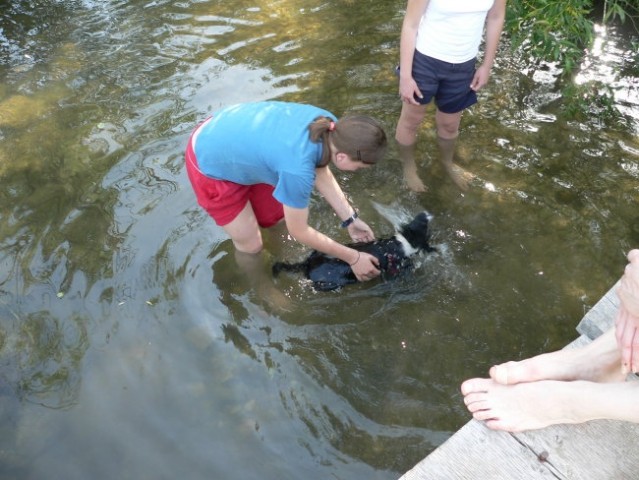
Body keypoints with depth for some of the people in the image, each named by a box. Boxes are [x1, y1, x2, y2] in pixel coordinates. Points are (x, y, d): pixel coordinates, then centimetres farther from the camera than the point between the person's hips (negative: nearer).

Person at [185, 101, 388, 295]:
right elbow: (299, 231, -22)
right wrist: (353, 258, -12)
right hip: (210, 164, -7)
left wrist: (350, 219, 0)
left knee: (276, 219, 17)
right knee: (251, 245, 5)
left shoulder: (329, 125, -19)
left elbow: (321, 172, 2)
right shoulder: (298, 169, -40)